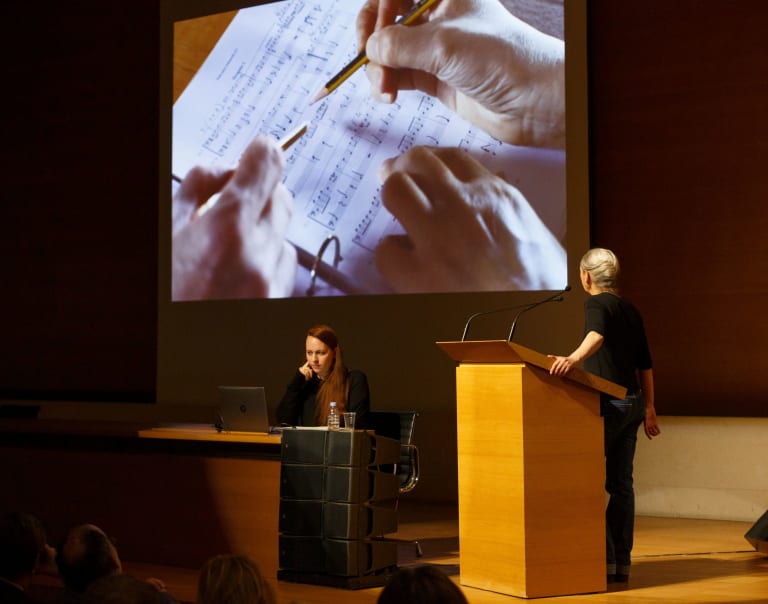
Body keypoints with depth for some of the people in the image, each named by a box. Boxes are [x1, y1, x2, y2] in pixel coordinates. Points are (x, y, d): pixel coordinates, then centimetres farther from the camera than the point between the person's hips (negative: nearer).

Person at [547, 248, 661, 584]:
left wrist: (574, 358, -48)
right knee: (620, 484, 8)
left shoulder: (596, 304, -7)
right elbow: (645, 364, 17)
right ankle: (622, 562, 8)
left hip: (608, 404, -7)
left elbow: (596, 335, -31)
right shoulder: (630, 310, 15)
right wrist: (649, 408, 22)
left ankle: (605, 560, -6)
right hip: (633, 402, 8)